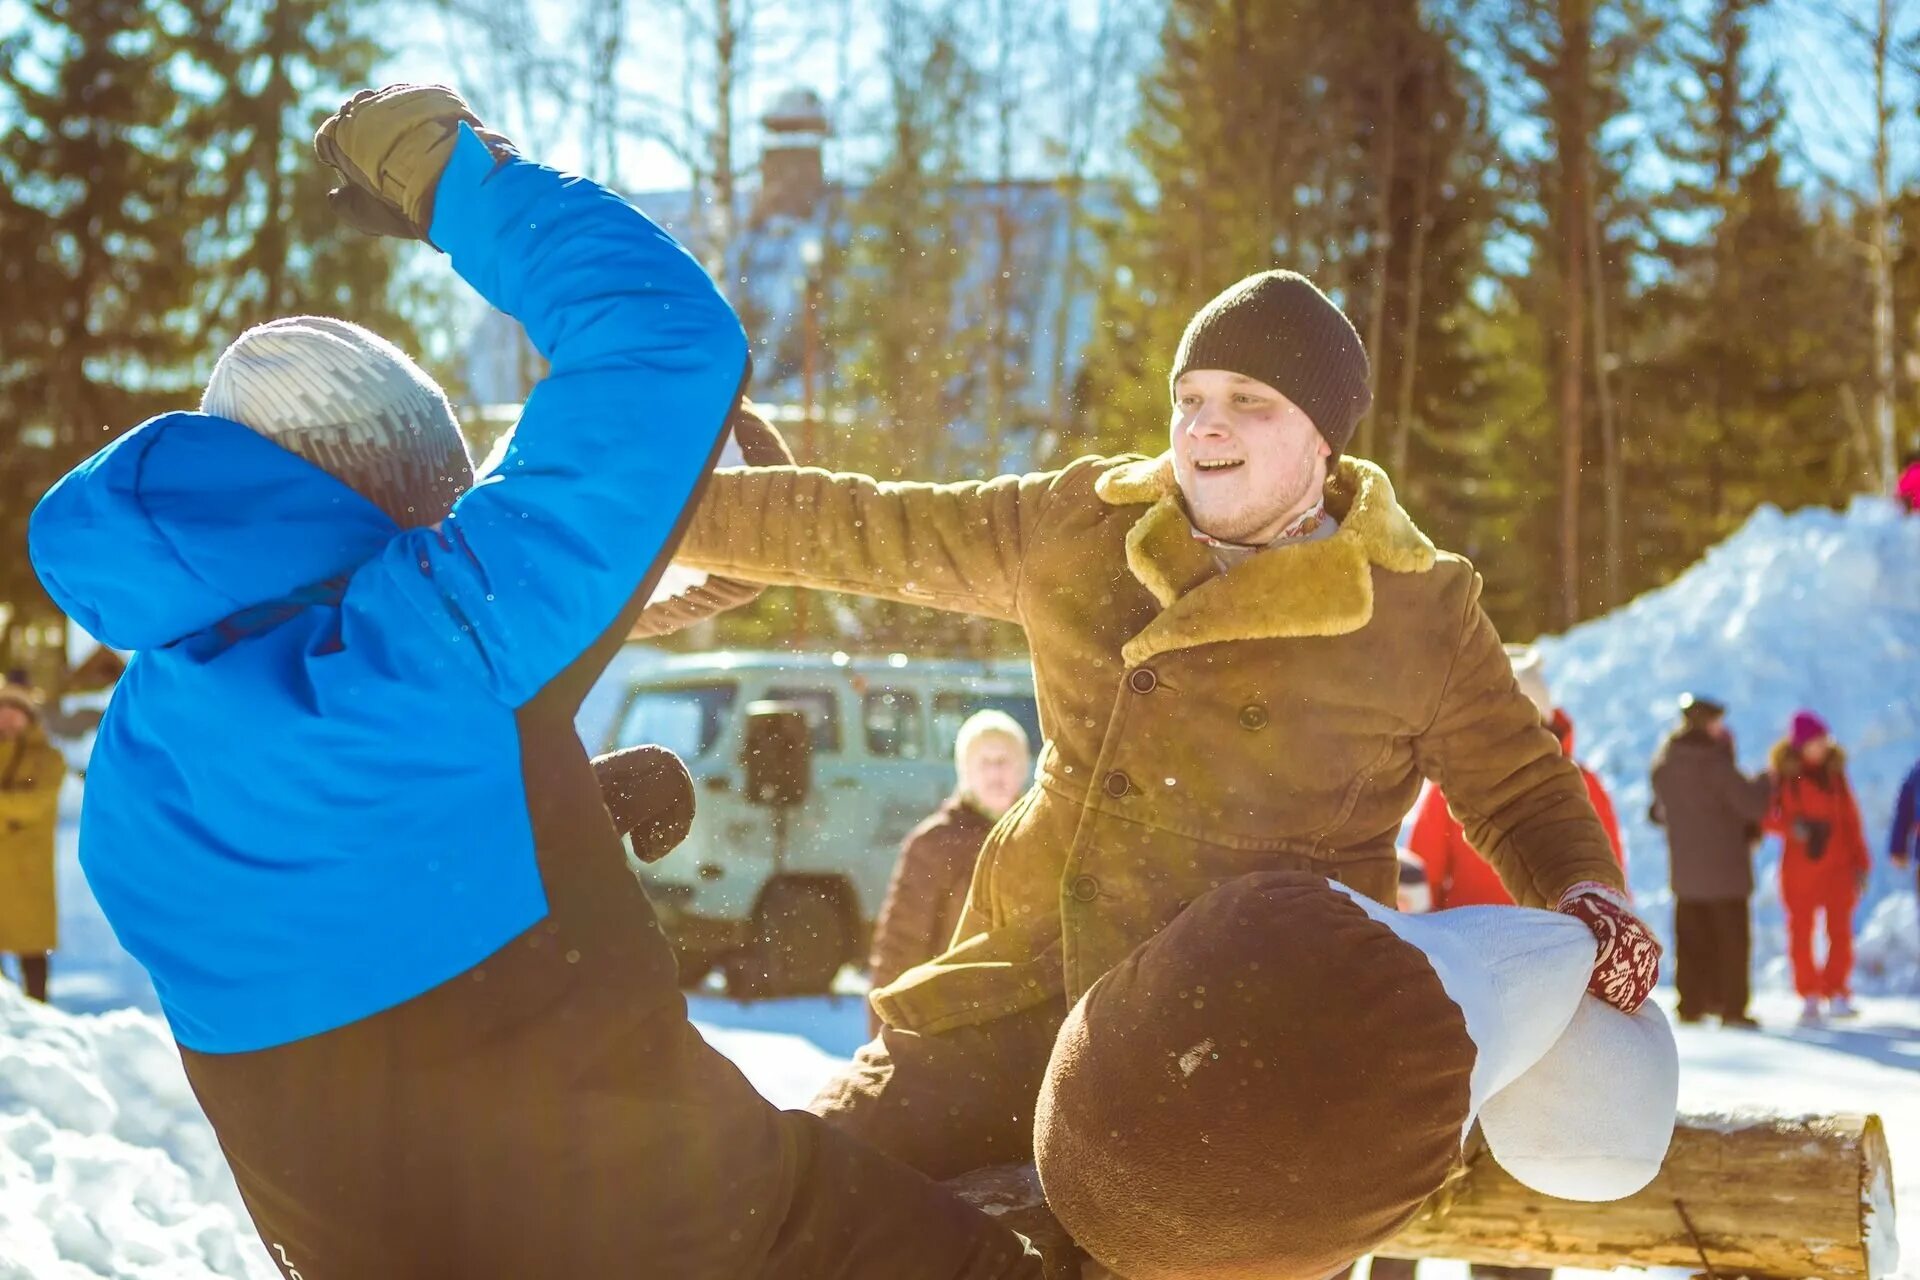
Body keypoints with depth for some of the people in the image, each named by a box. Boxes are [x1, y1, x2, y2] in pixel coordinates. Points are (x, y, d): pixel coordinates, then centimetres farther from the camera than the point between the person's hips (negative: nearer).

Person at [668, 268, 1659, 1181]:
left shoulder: (1420, 612, -3)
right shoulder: (1076, 526, 7)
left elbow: (1523, 793, 6)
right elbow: (866, 530, 13)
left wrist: (1588, 905, -14)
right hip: (1030, 982, 5)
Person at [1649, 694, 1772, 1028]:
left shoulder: (1663, 764, 5)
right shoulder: (1715, 763, -16)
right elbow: (1753, 805, -17)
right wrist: (1766, 780, 0)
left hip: (1684, 870, 6)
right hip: (1724, 868, -6)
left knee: (1692, 941, 11)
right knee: (1731, 941, 2)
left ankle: (1691, 1004, 11)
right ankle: (1732, 1007, 1)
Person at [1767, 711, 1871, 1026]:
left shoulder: (1834, 772, 8)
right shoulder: (1783, 776, -1)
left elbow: (1851, 819, 10)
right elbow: (1767, 816, -2)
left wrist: (1860, 861, 7)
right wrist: (1791, 826, -22)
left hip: (1838, 864, 2)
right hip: (1799, 866, -2)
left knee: (1840, 930, -1)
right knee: (1801, 931, 1)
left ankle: (1838, 994, 5)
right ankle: (1809, 996, 8)